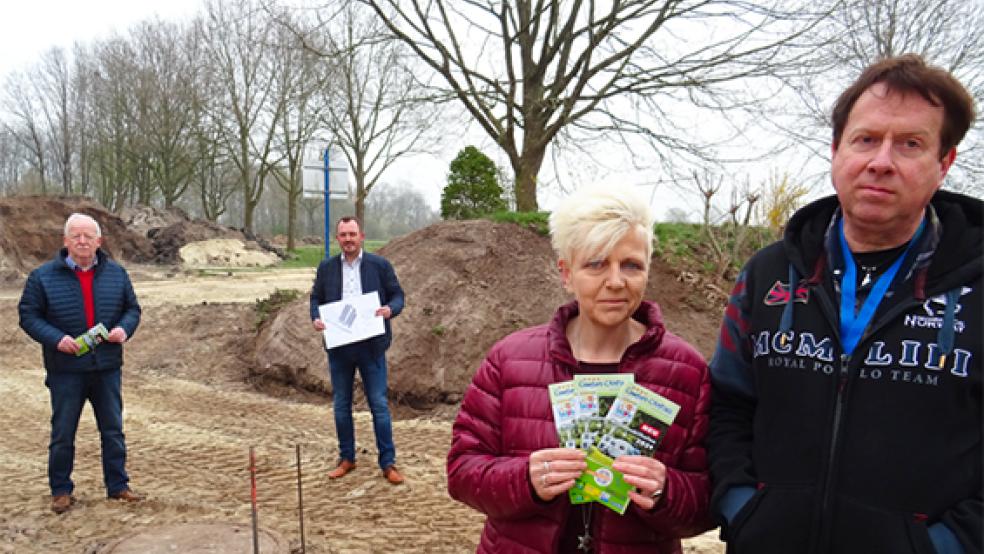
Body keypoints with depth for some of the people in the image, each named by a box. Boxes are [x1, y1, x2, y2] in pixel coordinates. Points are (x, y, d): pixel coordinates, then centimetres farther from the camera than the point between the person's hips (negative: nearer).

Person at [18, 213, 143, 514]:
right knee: (63, 434, 9)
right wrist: (56, 338, -18)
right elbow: (28, 315, -3)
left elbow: (132, 308, 10)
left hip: (107, 368, 2)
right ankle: (61, 490, 25)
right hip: (65, 370, -2)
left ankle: (117, 484, 24)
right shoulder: (43, 276, -5)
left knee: (113, 430, 11)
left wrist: (124, 329, -11)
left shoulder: (116, 273, 3)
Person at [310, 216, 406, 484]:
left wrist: (390, 309, -19)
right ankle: (346, 458, 27)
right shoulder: (326, 268, 7)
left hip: (371, 346, -3)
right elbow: (316, 297, 12)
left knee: (379, 404, 2)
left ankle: (388, 463, 11)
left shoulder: (380, 265, -1)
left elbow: (397, 295, 2)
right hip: (338, 346, 3)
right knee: (341, 405, 12)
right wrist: (315, 318, -8)